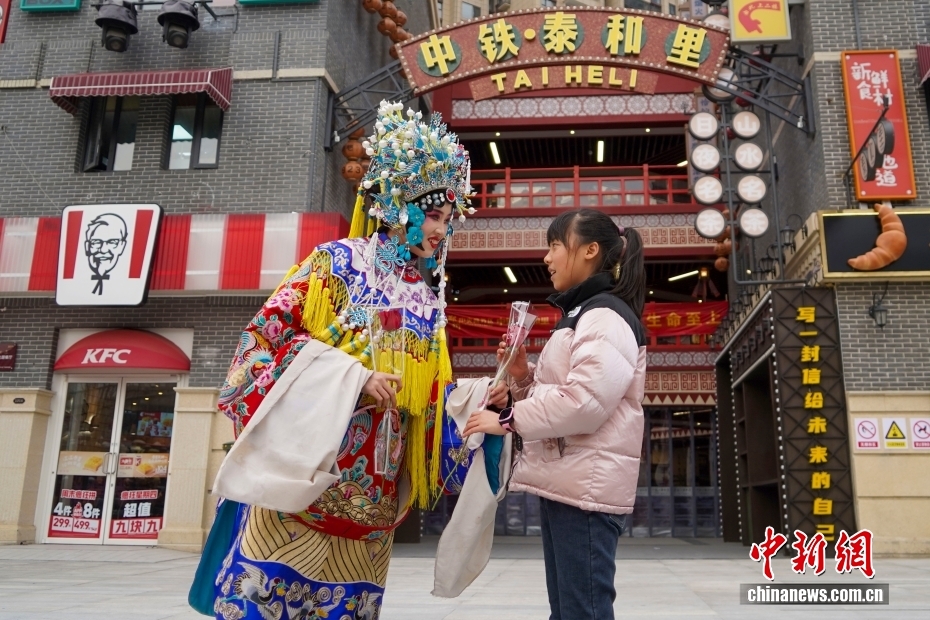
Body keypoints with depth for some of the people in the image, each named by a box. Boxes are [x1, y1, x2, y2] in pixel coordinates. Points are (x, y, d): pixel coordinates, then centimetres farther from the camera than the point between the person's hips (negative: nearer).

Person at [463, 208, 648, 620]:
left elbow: (584, 401, -23)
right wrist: (522, 375, 3)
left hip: (587, 485, -10)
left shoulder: (605, 316, -11)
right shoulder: (581, 315, 21)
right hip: (564, 481, 10)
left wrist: (509, 420, -15)